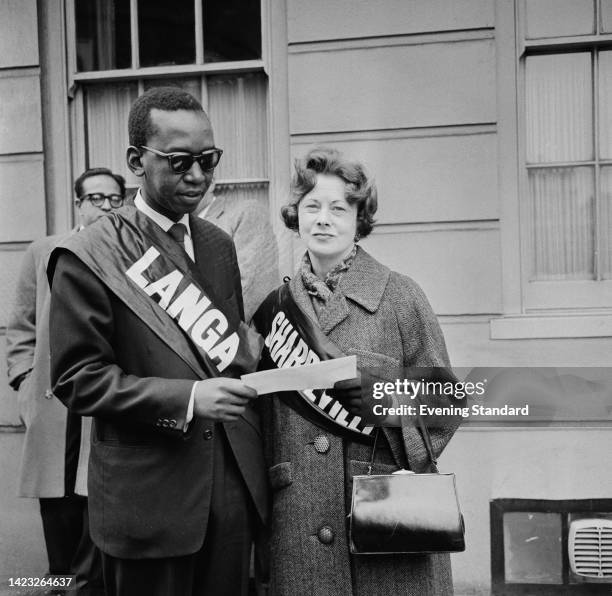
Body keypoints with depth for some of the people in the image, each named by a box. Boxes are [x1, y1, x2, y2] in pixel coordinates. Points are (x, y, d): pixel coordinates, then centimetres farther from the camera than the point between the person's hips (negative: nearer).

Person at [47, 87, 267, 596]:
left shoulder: (219, 244, 10)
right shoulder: (88, 257, -10)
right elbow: (77, 379, -12)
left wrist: (248, 348, -4)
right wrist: (187, 398, -22)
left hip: (234, 482, 5)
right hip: (150, 496, -5)